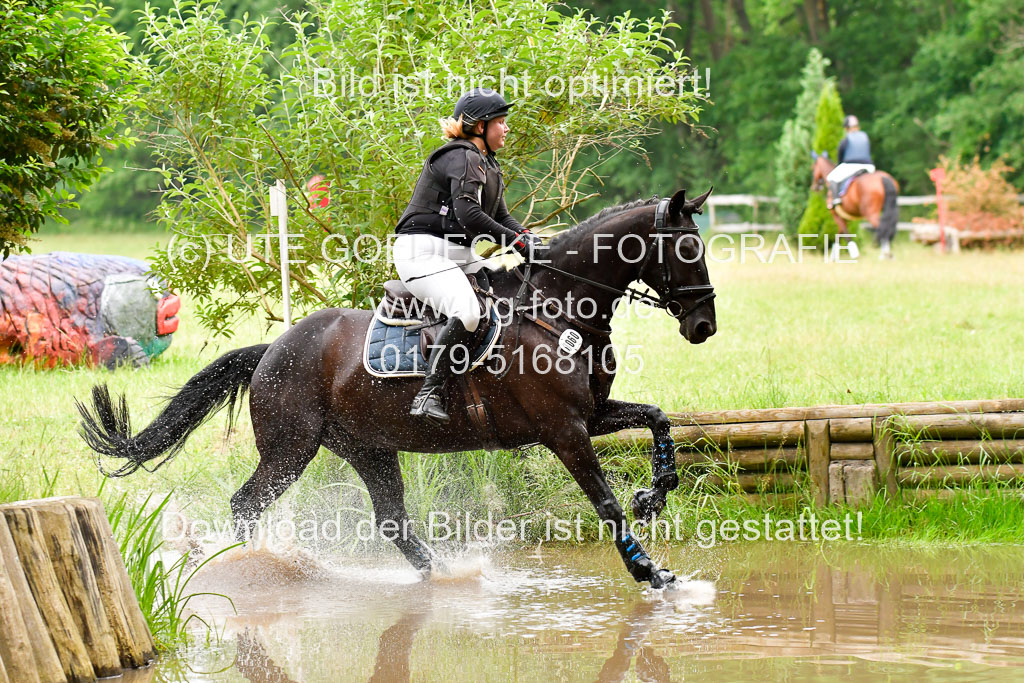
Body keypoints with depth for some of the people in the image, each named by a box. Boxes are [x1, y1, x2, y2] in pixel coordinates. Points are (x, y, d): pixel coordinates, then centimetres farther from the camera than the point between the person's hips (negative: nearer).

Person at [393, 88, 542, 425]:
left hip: (460, 255, 11)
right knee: (467, 311, -32)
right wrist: (518, 242, -23)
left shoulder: (487, 164, 19)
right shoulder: (461, 158, -13)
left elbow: (500, 217, 19)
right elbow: (469, 215, -25)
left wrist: (529, 237, -1)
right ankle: (428, 395, -34)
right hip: (423, 253, -11)